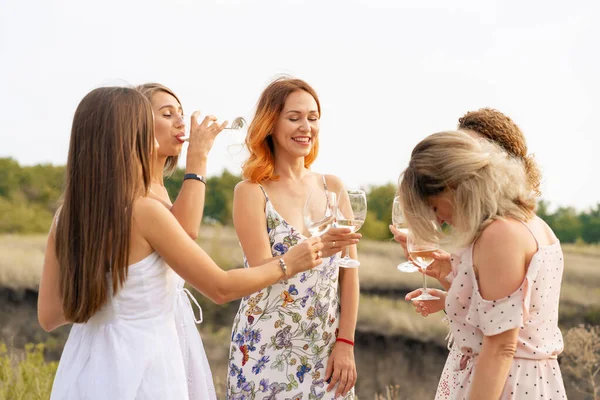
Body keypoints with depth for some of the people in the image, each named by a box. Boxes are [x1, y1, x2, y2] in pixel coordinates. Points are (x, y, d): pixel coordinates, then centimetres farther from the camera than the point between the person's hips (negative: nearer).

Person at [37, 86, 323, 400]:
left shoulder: (65, 218, 0)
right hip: (138, 372, -6)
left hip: (83, 373, 6)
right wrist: (287, 264, 4)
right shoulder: (144, 212, -17)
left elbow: (48, 317, 4)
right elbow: (220, 288, -10)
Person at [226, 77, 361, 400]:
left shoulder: (333, 187, 3)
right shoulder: (251, 192, -8)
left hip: (327, 350, 3)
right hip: (267, 353, -3)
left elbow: (348, 271, 3)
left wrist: (345, 343, -3)